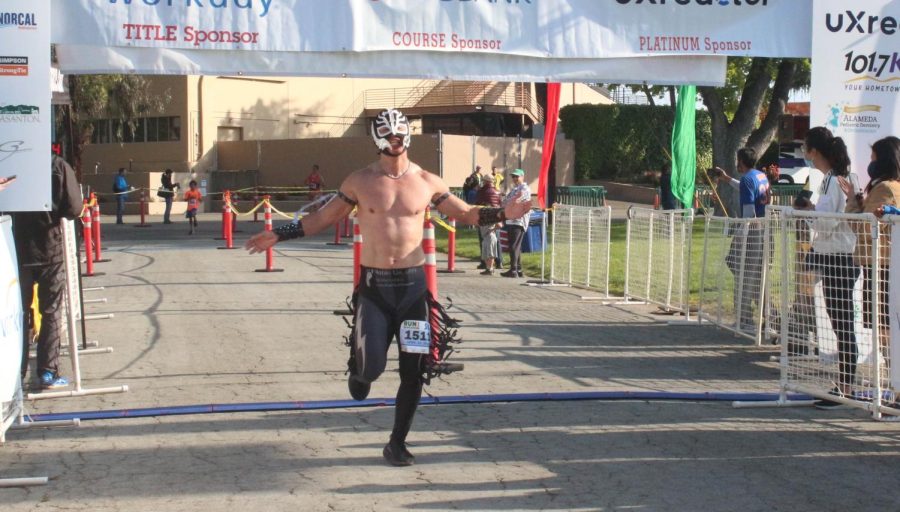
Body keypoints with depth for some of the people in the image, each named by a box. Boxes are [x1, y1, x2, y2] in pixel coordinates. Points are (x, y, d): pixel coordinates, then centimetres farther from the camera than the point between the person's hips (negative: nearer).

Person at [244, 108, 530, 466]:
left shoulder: (427, 182, 4)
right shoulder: (359, 182, 2)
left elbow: (465, 213, 12)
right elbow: (323, 218, 11)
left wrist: (501, 214, -4)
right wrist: (278, 235, 5)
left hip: (413, 283, 1)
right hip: (373, 285, -1)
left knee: (413, 370, 1)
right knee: (371, 366, -11)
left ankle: (397, 443, 16)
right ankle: (359, 369, 29)